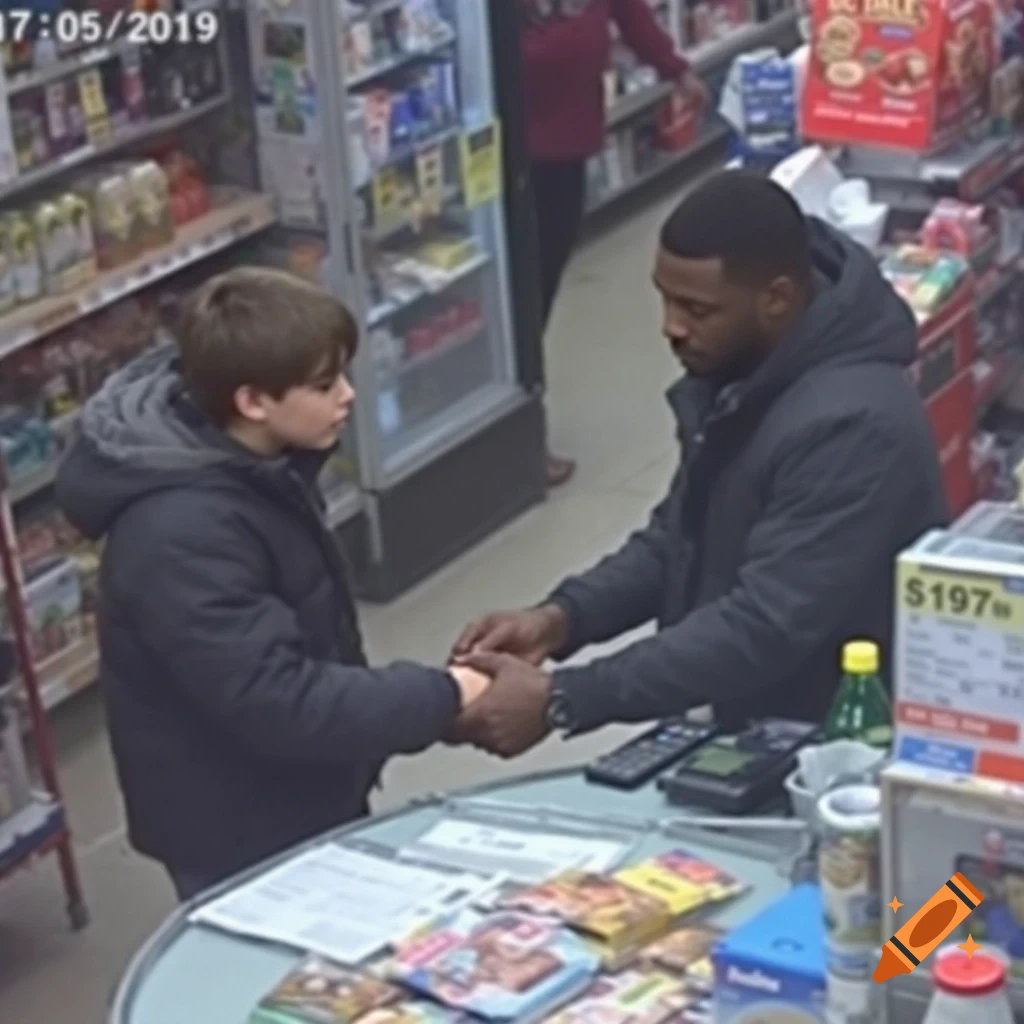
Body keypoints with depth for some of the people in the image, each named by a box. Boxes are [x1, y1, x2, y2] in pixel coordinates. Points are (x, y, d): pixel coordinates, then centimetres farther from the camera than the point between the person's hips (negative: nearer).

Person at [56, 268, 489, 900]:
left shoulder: (258, 463, -3)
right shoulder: (181, 536, -33)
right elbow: (274, 702, -33)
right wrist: (439, 700, -27)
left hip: (308, 799, 9)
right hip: (241, 834, -9)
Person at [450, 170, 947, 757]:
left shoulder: (851, 425, -27)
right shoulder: (737, 372, 1)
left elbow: (762, 632, -29)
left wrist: (560, 702, -29)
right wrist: (562, 616, -4)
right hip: (729, 721, 8)